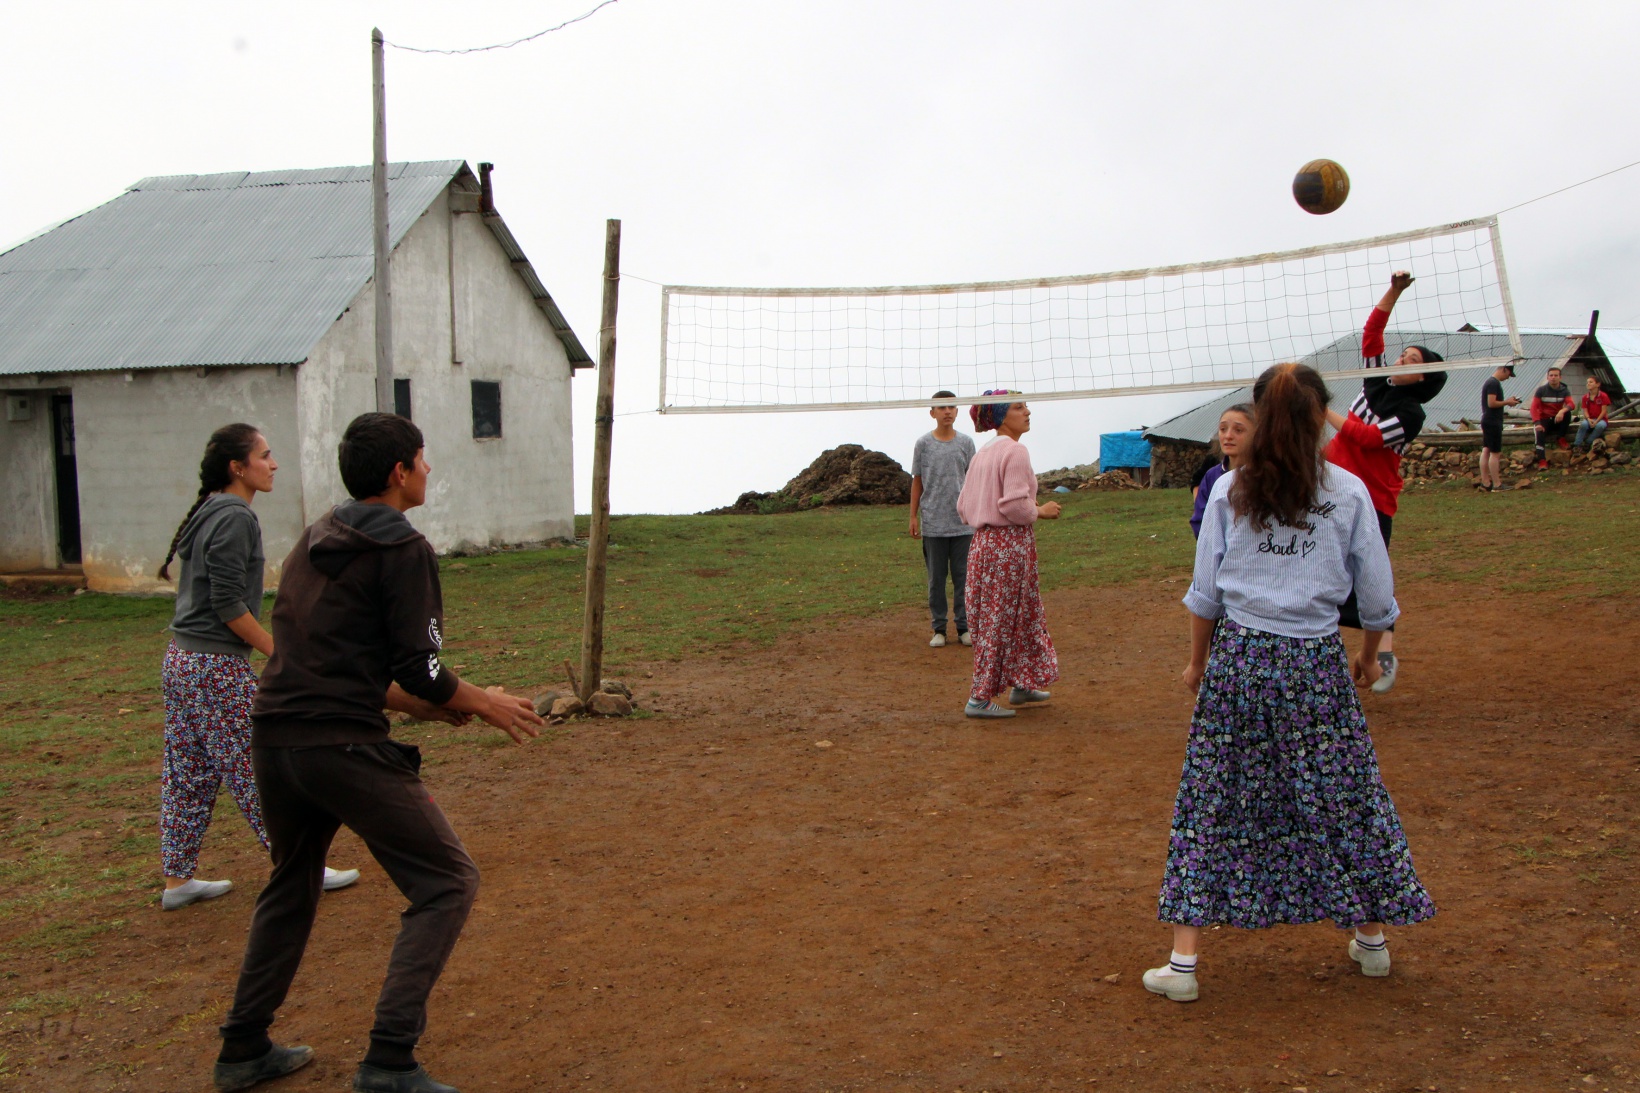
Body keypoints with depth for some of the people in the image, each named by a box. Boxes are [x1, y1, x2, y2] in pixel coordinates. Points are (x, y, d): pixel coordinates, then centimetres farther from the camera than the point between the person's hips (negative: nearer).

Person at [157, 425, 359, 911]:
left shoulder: (206, 514, 14)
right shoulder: (234, 518, -15)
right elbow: (228, 605, -19)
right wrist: (279, 651, -13)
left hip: (180, 660, 10)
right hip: (217, 667, -10)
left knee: (187, 776, 14)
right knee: (257, 773, -1)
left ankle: (178, 880, 21)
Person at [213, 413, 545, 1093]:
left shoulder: (315, 540, 18)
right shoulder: (401, 548, -7)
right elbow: (418, 669, -12)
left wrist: (430, 707, 22)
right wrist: (483, 704, 6)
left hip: (273, 738, 9)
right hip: (343, 748, -9)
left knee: (291, 885, 27)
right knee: (447, 884, 1)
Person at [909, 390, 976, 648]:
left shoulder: (965, 443, 6)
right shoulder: (923, 443, 3)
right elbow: (917, 481, 7)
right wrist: (914, 516, 4)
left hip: (962, 522, 1)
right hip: (933, 523, -1)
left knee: (963, 575, 4)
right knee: (936, 577, 4)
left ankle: (963, 626, 12)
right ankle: (939, 628, 11)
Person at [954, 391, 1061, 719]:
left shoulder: (982, 453, 13)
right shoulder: (1015, 451, -14)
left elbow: (964, 507, 13)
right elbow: (1014, 506, -23)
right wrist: (1041, 511, -4)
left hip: (983, 541, 9)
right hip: (1009, 544, -9)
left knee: (1021, 615, 20)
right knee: (1000, 621, -1)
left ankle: (1021, 685, 31)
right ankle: (980, 698, 3)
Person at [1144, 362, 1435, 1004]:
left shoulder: (1229, 490, 0)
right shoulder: (1348, 492, -2)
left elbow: (1205, 592, 3)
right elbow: (1377, 595, 5)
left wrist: (1197, 660, 17)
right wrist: (1369, 655, 22)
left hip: (1237, 657, 0)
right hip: (1317, 663, 0)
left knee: (1212, 801, 4)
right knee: (1346, 795, 15)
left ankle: (1183, 963, 4)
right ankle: (1371, 940, 32)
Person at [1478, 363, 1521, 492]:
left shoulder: (1490, 382, 16)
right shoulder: (1494, 383, -16)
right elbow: (1491, 403, -22)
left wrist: (1507, 401, 10)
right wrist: (1507, 402, -10)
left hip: (1487, 422, 10)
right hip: (1493, 422, -10)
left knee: (1486, 451, 9)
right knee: (1495, 453, -6)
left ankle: (1485, 482, 11)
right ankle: (1497, 484, -4)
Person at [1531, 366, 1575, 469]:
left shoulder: (1564, 390, 0)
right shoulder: (1541, 390, -4)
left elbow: (1570, 404, -18)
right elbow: (1534, 407, -13)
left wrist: (1562, 411, -43)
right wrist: (1537, 423, -29)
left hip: (1557, 420, 2)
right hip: (1544, 419, -2)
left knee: (1567, 413, -29)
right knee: (1539, 433, -33)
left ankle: (1561, 438, -10)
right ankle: (1542, 461, -38)